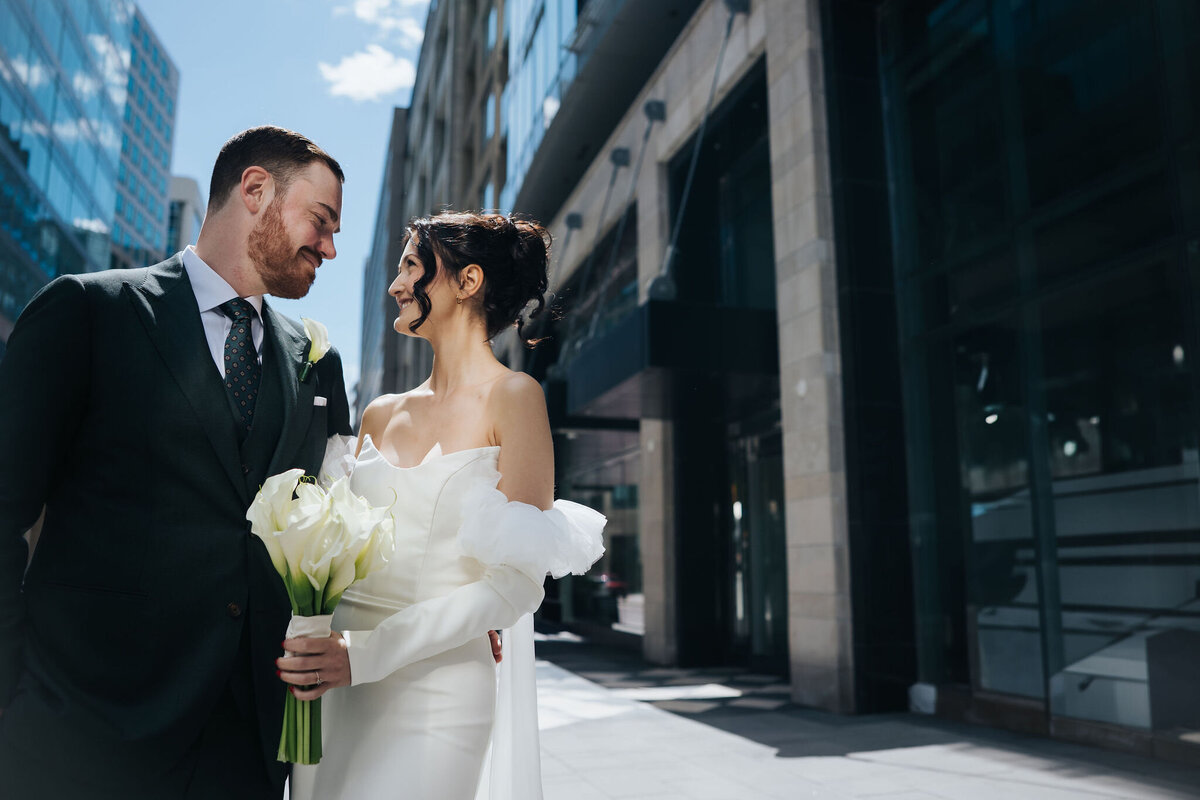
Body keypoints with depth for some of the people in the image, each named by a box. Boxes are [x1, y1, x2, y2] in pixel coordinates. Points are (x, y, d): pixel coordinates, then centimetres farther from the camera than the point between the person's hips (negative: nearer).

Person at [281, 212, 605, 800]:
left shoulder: (512, 397, -7)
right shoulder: (381, 415, 10)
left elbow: (517, 583, -14)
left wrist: (365, 653, -19)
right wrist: (307, 646, -5)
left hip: (435, 690, -5)